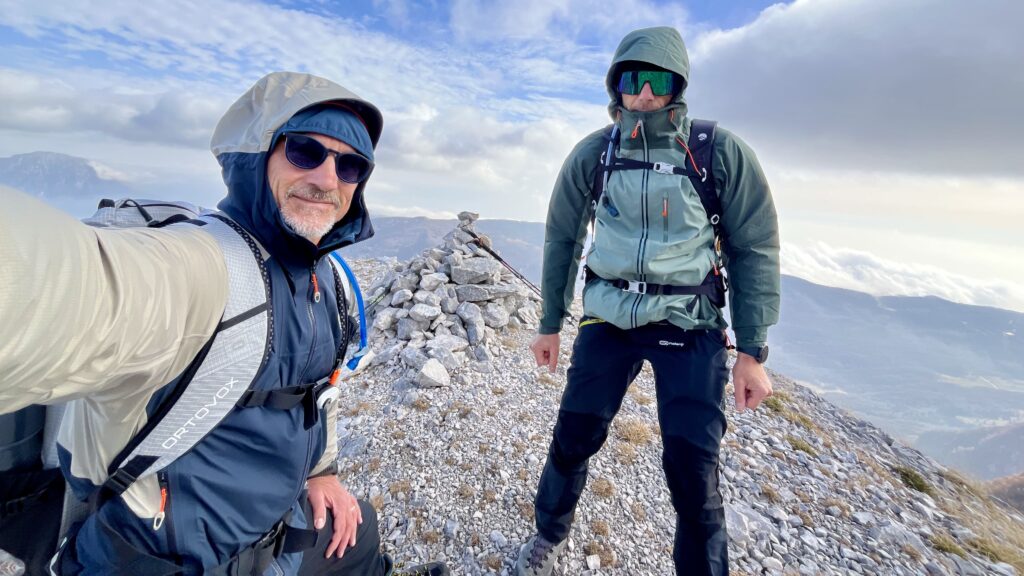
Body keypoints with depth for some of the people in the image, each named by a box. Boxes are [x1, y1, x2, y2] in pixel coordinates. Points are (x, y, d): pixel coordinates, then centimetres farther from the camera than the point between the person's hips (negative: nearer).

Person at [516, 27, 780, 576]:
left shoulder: (721, 153, -8)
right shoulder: (592, 154, -2)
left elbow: (755, 250, -2)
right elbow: (561, 239, 7)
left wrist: (753, 351, -4)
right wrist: (549, 324, 10)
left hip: (691, 329, -1)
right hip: (608, 320, 2)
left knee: (693, 471, -2)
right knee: (572, 441, 7)